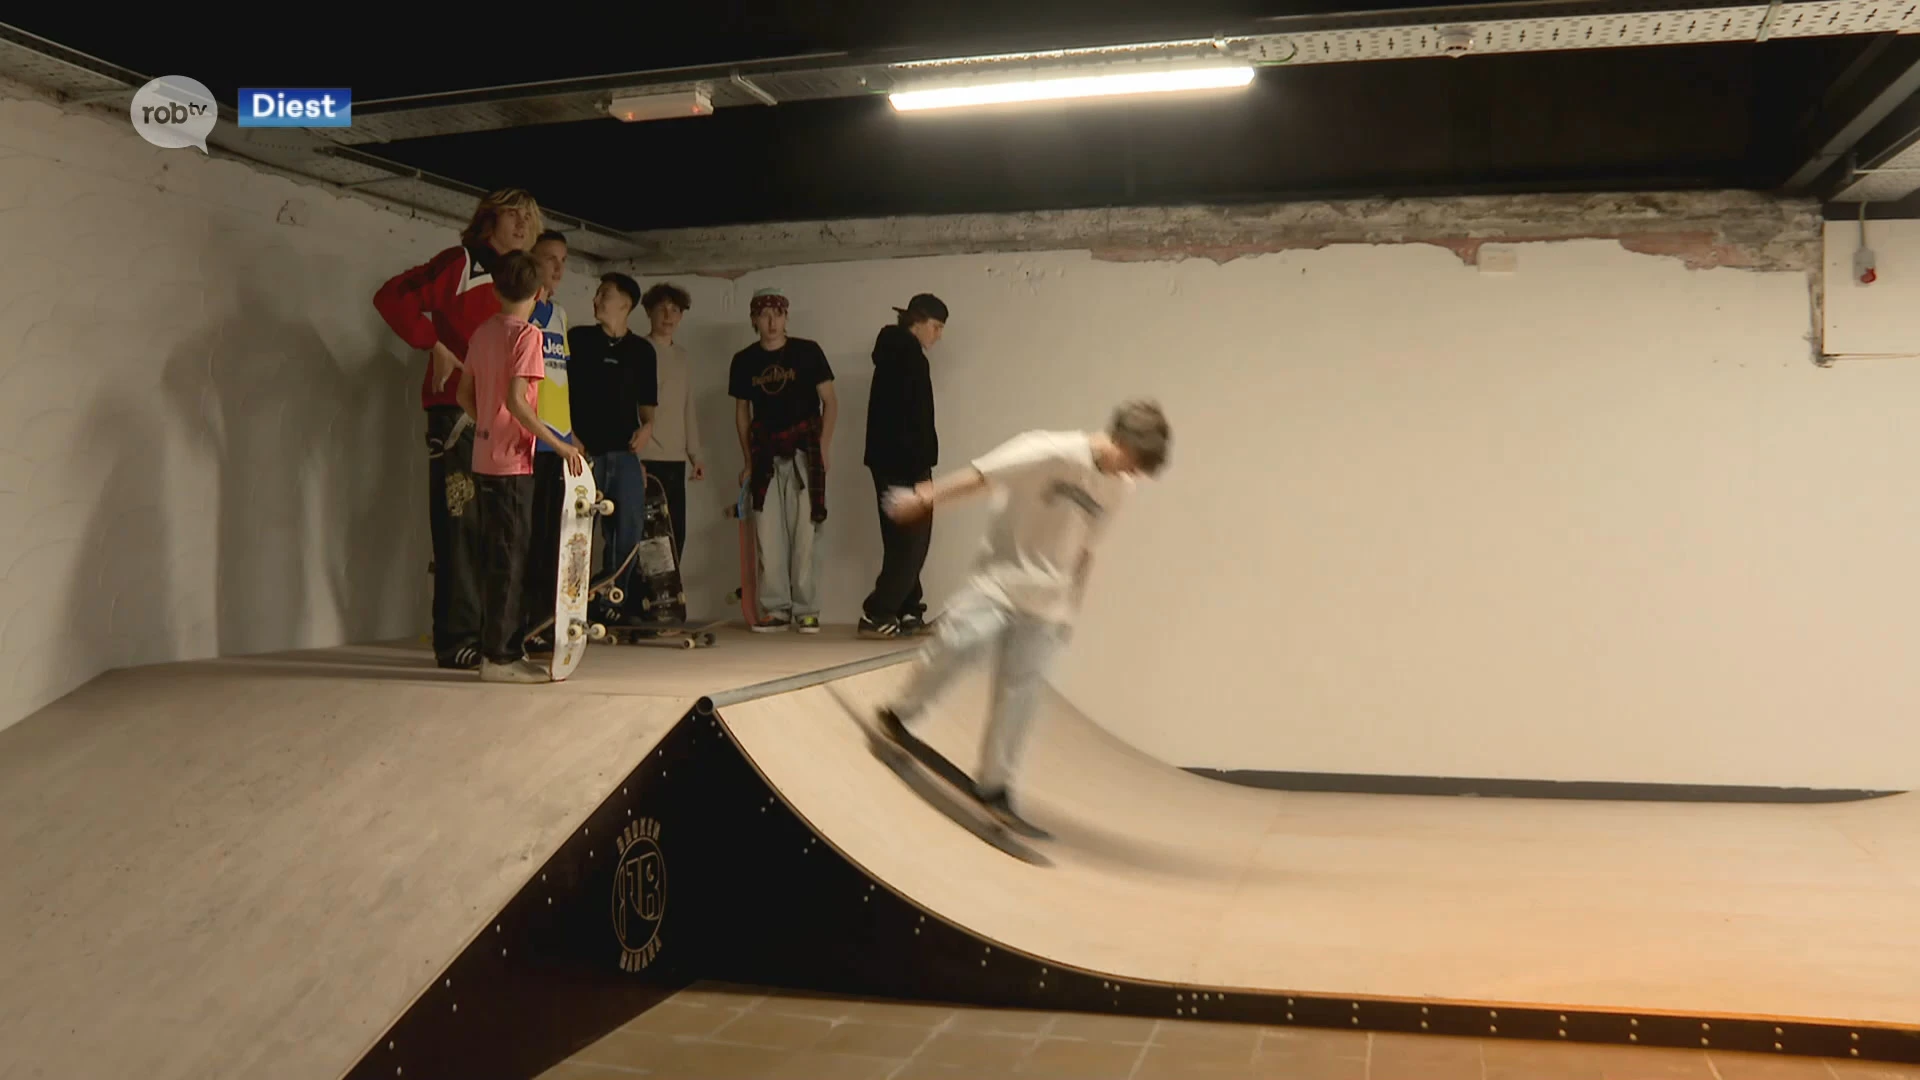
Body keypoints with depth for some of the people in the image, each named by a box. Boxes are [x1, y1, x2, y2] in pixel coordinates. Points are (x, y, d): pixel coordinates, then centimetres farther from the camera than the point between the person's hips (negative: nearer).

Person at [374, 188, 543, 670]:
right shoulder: (460, 264, -3)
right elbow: (393, 296, -13)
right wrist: (435, 346, -13)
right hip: (456, 411, -7)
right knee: (461, 525, -8)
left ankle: (489, 634, 16)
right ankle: (457, 640, -4)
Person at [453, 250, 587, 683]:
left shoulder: (483, 332, 10)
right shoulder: (527, 334, -12)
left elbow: (465, 394, 15)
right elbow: (515, 400, -21)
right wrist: (559, 445, -17)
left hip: (485, 460, 8)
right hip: (513, 461, -8)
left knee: (496, 556, 13)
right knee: (509, 558, -3)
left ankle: (498, 646, 18)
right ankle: (499, 656, -1)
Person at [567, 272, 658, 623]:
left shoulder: (641, 349, 12)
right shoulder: (578, 339, 5)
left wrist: (647, 425, 0)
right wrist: (568, 437, -6)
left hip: (625, 451, 3)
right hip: (584, 450, -2)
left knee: (630, 527, 0)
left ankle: (614, 601, 12)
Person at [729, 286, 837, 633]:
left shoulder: (807, 352, 1)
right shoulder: (744, 361, 9)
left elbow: (830, 402, 3)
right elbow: (742, 412, 16)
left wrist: (823, 446, -8)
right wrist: (748, 461, 11)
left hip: (803, 452, -3)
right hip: (766, 455, 3)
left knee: (805, 532, -6)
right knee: (768, 534, -2)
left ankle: (807, 610, -2)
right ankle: (775, 609, 4)